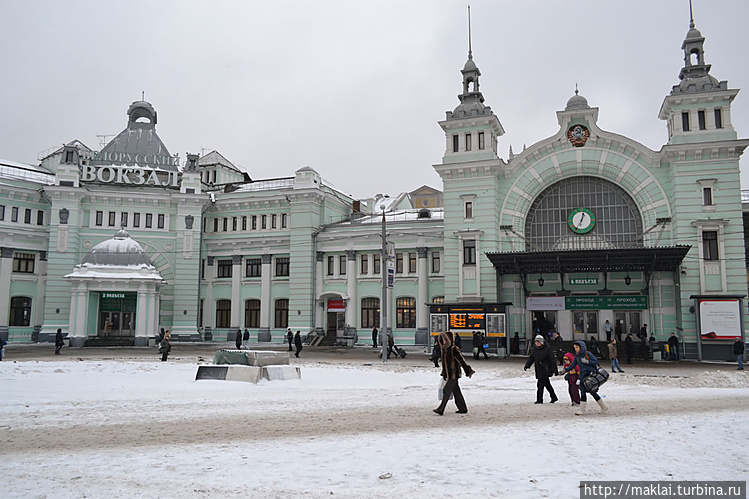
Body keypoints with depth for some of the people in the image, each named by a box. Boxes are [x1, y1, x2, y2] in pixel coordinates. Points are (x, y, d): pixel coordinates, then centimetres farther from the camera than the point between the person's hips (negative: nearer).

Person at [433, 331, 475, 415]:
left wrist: (468, 371, -15)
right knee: (456, 392, 12)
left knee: (446, 391, -9)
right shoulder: (444, 349, 10)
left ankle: (441, 409, -7)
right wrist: (443, 374, 24)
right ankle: (463, 408, 21)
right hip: (448, 374, 8)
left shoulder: (453, 349, -15)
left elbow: (461, 360, -16)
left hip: (454, 374, -8)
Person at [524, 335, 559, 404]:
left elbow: (552, 360, -8)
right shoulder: (535, 348, 8)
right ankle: (554, 397, 26)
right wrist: (527, 366, -2)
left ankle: (539, 399, -1)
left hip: (545, 369, -6)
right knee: (547, 384, 14)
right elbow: (531, 357, 11)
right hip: (538, 370, 6)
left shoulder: (547, 348, -10)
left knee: (540, 384, -9)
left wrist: (554, 370, -9)